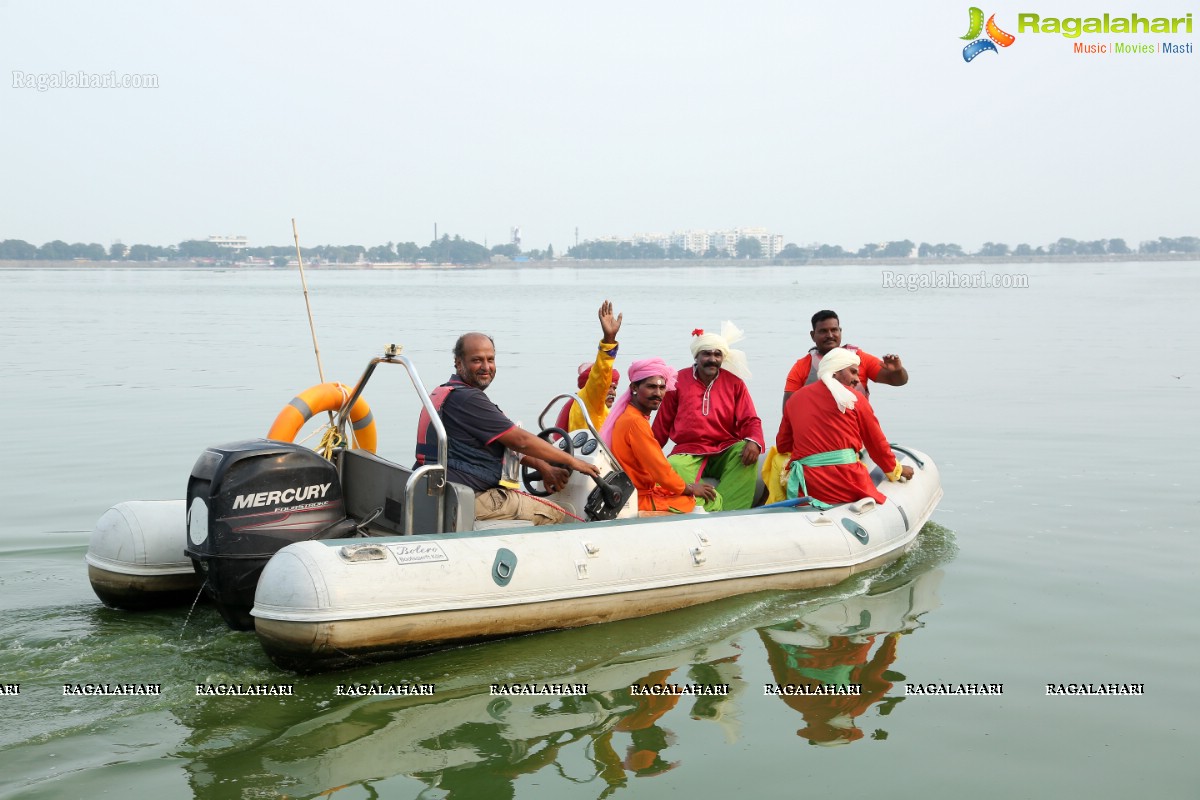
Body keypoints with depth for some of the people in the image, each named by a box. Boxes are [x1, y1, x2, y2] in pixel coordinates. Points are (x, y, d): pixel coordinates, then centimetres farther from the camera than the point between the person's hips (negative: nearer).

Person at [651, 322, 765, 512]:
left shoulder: (734, 382, 7)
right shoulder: (679, 380, 5)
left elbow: (750, 420, 3)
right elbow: (662, 424, 9)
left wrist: (753, 441, -20)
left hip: (726, 453, 1)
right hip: (688, 453, -1)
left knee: (747, 453, -31)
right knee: (671, 469, -34)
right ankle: (717, 510, -37)